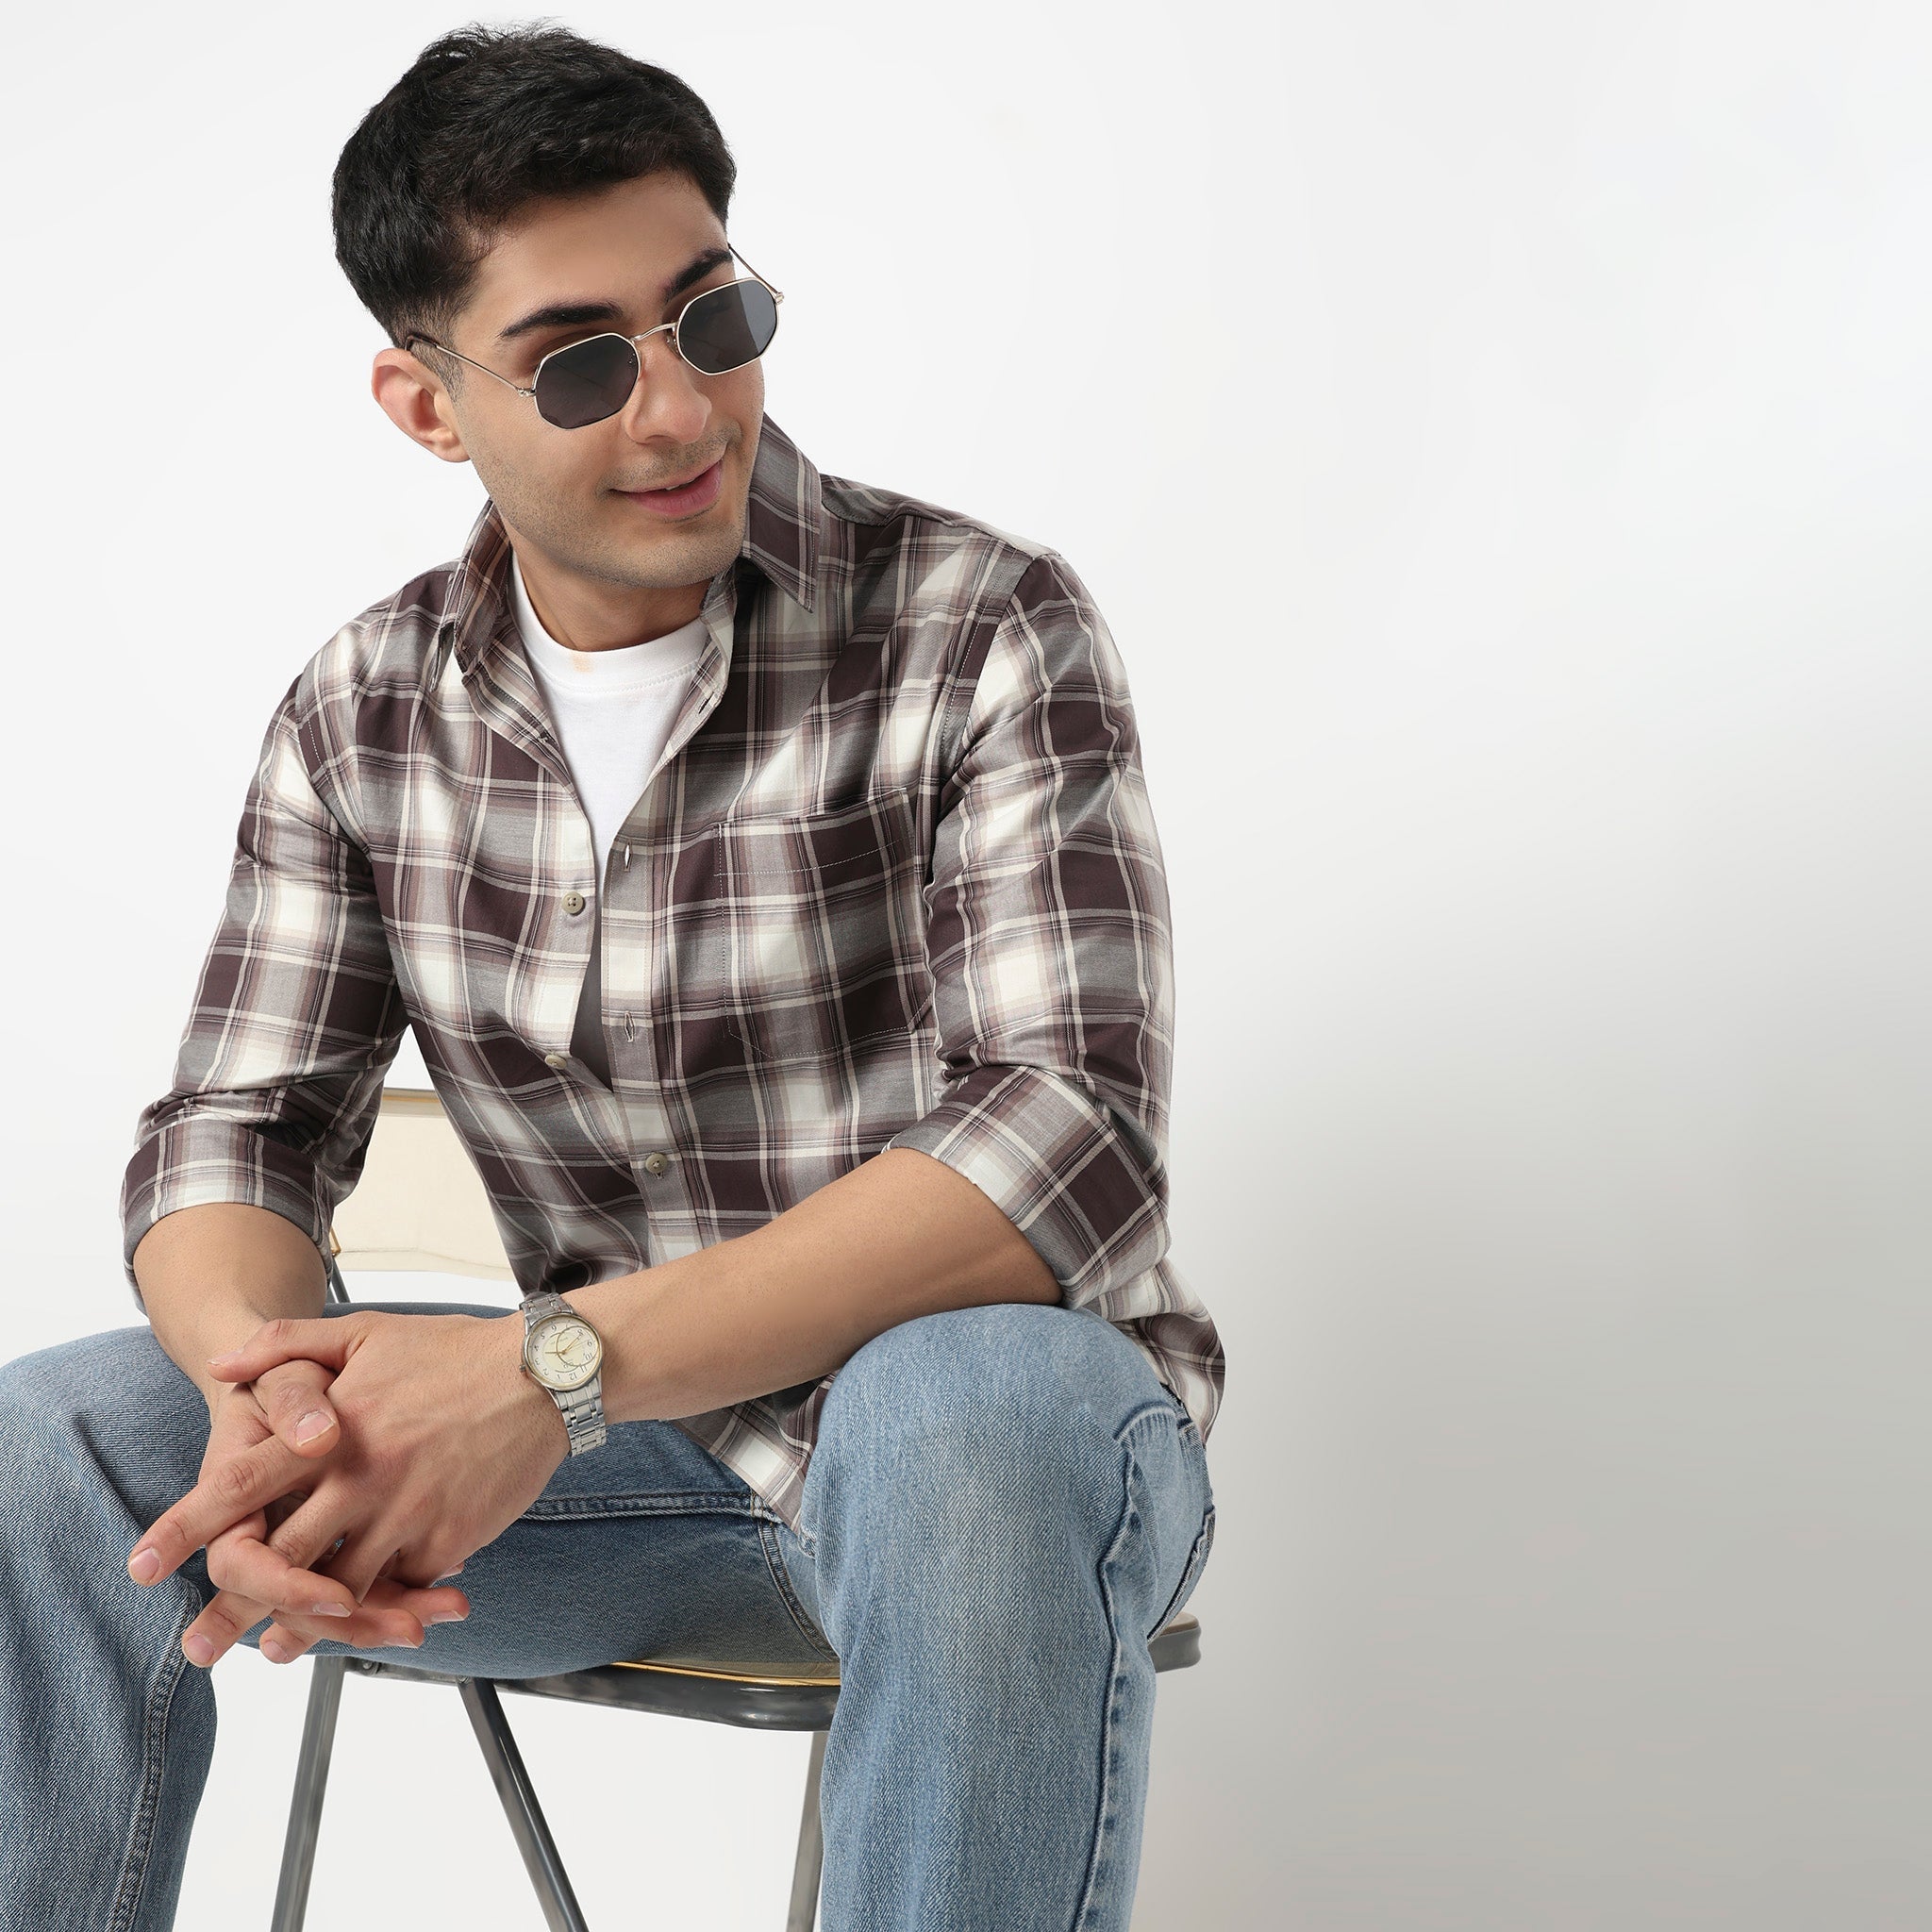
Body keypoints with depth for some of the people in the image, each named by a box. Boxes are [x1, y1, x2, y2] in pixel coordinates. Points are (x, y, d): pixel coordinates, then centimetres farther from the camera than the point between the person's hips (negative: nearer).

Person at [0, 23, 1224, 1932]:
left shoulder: (979, 626, -13)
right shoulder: (362, 714, 2)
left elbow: (1070, 1131, -24)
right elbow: (235, 1128, 1)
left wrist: (555, 1361, -34)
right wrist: (262, 1381, -26)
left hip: (998, 1394, -4)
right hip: (622, 1427, 4)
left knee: (959, 1417, -40)